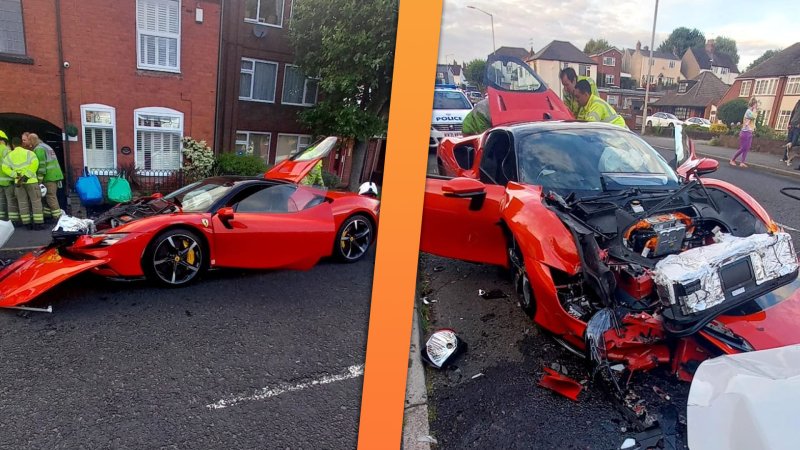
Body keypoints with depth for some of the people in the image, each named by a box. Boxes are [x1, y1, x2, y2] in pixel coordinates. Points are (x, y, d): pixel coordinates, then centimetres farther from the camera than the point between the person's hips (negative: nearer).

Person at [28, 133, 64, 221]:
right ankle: (47, 214, 19)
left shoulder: (38, 149, -9)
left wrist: (39, 180, -14)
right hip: (56, 174, 10)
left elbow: (41, 165, -16)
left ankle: (57, 217, -10)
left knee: (51, 197, -8)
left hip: (49, 176, -10)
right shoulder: (46, 146, 22)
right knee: (50, 196, 14)